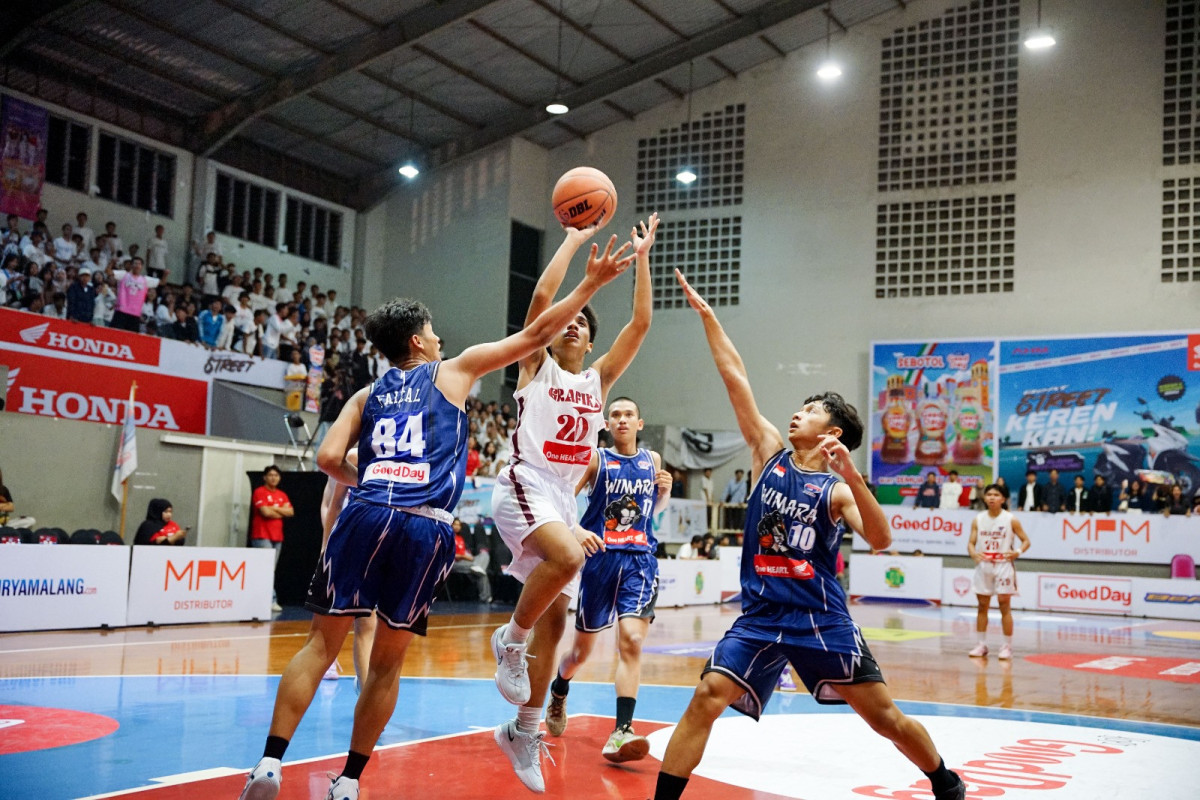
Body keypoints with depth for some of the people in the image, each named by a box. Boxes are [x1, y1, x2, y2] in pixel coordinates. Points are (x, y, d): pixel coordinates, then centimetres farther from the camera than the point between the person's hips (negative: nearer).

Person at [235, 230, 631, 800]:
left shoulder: (367, 394, 22)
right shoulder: (454, 370, 16)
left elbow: (329, 459, 9)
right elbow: (535, 334, 18)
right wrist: (591, 284, 25)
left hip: (366, 516, 2)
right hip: (425, 527, -2)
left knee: (322, 643, 7)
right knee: (387, 660, 9)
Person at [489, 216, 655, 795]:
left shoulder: (598, 378, 16)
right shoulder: (536, 366, 5)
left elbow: (641, 323, 10)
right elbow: (542, 297, -9)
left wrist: (641, 258, 9)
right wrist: (574, 240, -3)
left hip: (564, 497, 6)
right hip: (524, 485, -6)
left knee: (555, 619, 4)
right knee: (569, 557, -34)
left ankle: (523, 730, 15)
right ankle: (509, 640, -11)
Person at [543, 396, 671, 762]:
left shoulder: (652, 460, 11)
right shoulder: (595, 458, -1)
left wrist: (665, 490, 4)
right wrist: (576, 532, -26)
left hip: (639, 559, 2)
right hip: (599, 557, -1)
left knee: (631, 640, -16)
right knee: (584, 645, 11)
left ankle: (621, 732, -20)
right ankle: (558, 692, 44)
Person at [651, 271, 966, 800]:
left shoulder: (838, 488, -3)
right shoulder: (769, 452, 6)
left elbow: (880, 539, -21)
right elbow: (734, 377, 3)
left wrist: (849, 472, -30)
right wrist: (706, 314, 2)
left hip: (821, 619, -2)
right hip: (760, 616, 2)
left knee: (884, 716, 5)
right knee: (707, 697, -16)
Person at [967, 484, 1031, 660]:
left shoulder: (1011, 520, -4)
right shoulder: (978, 520, 4)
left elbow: (1026, 541, 0)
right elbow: (971, 543, 4)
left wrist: (1018, 552, -20)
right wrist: (973, 553, -18)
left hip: (1003, 566, -3)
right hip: (983, 565, 3)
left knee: (1005, 607, -3)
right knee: (982, 606, 8)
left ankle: (1007, 647, 4)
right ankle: (982, 645, 16)